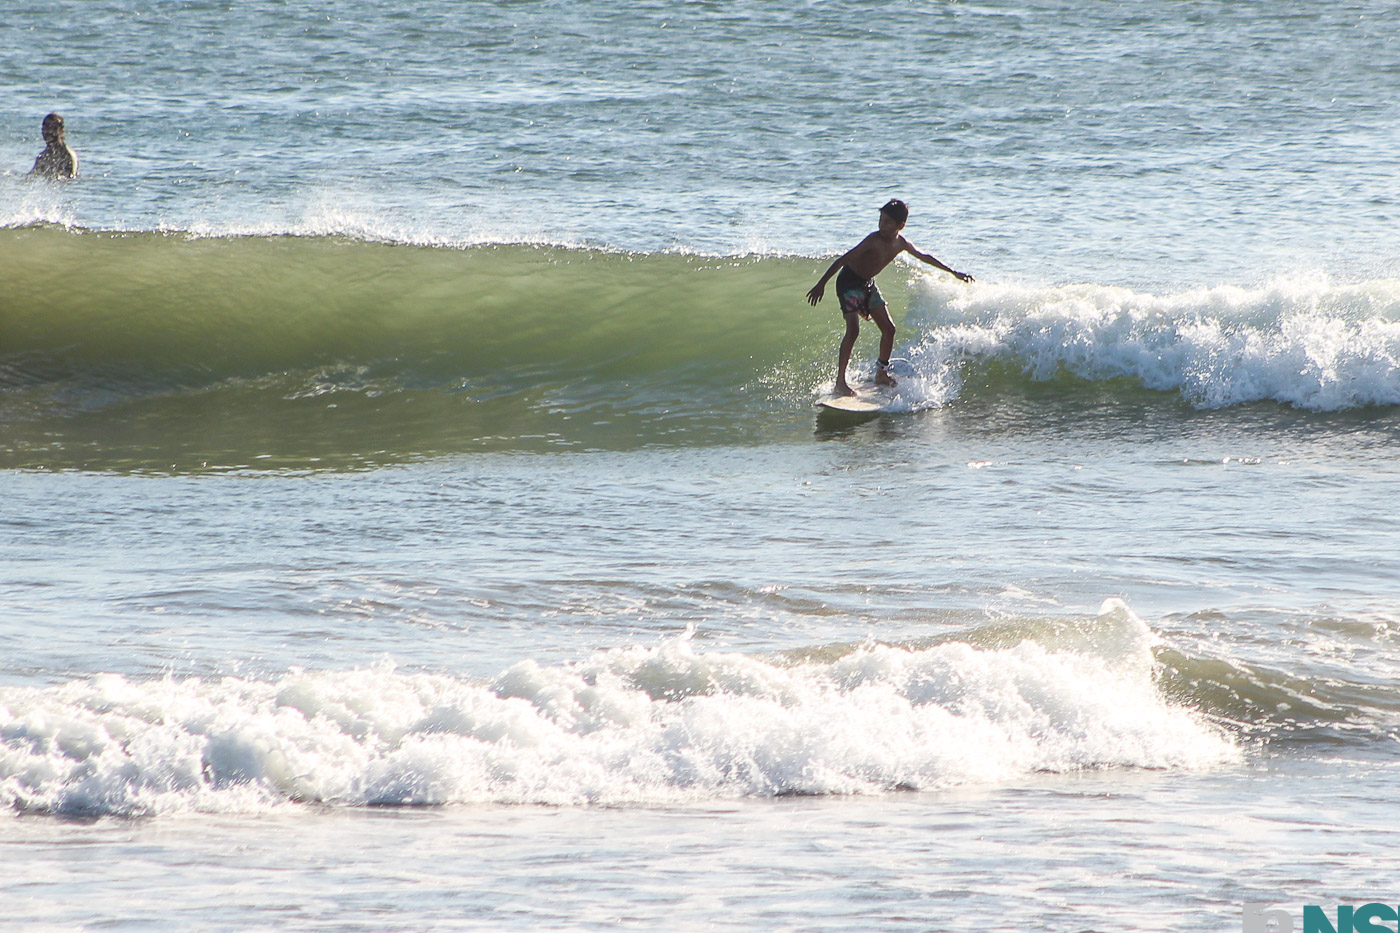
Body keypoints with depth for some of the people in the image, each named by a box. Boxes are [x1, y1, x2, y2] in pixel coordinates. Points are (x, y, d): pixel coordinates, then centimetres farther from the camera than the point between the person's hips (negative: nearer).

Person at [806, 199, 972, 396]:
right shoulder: (874, 241, -27)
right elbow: (843, 260, -28)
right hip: (849, 282, -7)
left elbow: (924, 257, 14)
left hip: (868, 284, 7)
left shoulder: (901, 243, -5)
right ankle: (840, 382, -24)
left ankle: (881, 373, 25)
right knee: (853, 330, -21)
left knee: (888, 328, 7)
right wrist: (822, 284, -33)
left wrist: (953, 272, 23)